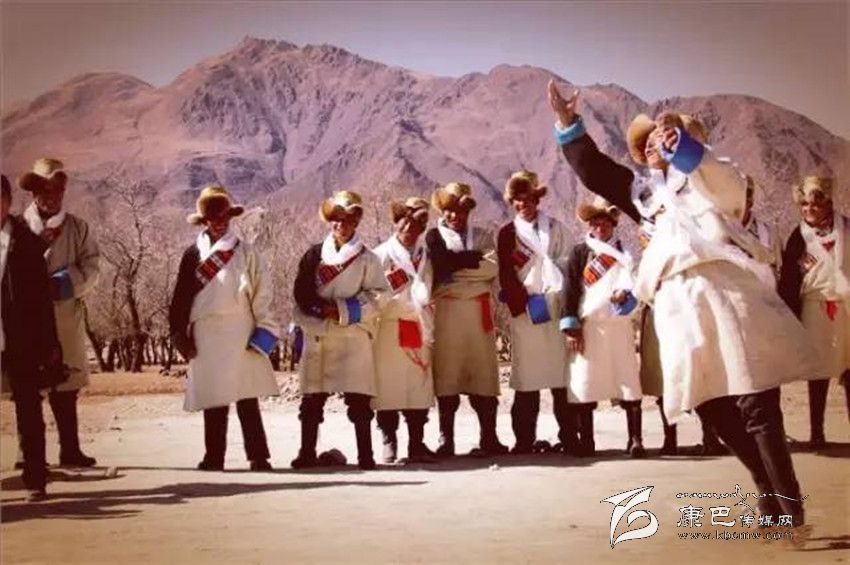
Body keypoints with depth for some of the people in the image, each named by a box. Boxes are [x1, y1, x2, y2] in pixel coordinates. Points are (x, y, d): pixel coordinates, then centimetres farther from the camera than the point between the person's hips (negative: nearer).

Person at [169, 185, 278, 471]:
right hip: (206, 336, 2)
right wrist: (181, 335, 4)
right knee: (213, 400, 5)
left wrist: (264, 330, -4)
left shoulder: (245, 252, 5)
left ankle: (258, 456, 1)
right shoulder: (193, 254, 9)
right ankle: (214, 456, 12)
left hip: (241, 335, -2)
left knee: (247, 399, -2)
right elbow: (181, 297, 8)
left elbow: (262, 293, 2)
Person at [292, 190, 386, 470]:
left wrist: (343, 310, -10)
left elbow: (375, 297, -1)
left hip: (354, 334, -2)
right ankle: (307, 453, 12)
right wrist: (322, 308, -11)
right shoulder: (314, 254, 12)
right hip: (317, 334, 2)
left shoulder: (367, 258, 7)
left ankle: (365, 455, 0)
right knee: (312, 398, 4)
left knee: (358, 399, -4)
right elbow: (302, 292, 6)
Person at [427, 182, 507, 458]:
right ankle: (446, 440, 2)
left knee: (484, 373, -1)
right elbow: (442, 263, -9)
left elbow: (493, 269, 0)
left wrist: (458, 265, -5)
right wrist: (475, 259, -5)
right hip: (447, 311, -2)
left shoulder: (482, 236, 18)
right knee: (447, 375, -3)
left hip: (480, 310, 2)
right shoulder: (435, 236, 12)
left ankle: (489, 438, 3)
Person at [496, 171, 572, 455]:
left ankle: (568, 436, 1)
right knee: (527, 378, -3)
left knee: (561, 375, -3)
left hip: (556, 306, 1)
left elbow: (567, 262, 7)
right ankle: (525, 439, 0)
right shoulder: (507, 233, 12)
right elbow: (506, 275, 5)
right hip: (524, 311, 0)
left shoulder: (555, 228, 14)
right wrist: (523, 303, -8)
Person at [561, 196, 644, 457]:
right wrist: (571, 325, -7)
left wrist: (624, 292, -24)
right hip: (588, 326, 0)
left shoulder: (623, 252, 13)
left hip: (619, 324, 1)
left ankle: (635, 439, -1)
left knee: (628, 381, -3)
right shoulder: (579, 253, 9)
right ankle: (586, 440, 6)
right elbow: (571, 289, 2)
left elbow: (630, 278, 0)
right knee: (584, 383, -1)